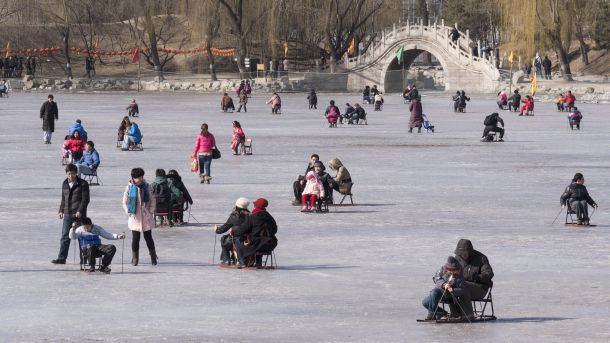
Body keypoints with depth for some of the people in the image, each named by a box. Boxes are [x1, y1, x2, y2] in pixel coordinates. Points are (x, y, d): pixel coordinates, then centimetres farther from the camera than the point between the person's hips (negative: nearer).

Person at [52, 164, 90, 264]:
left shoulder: (82, 184, -3)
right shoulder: (65, 184, 13)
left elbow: (85, 199, -8)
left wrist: (80, 211, -18)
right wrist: (61, 210, 12)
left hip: (79, 214, -4)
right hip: (67, 214, 4)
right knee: (65, 236, -2)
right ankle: (62, 258, -3)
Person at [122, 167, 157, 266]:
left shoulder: (146, 186, -1)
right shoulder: (129, 187, -3)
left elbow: (152, 200, 7)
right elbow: (125, 202, 4)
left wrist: (151, 212, 0)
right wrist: (129, 213, -4)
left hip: (146, 217, 0)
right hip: (135, 217, 0)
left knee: (148, 237, 5)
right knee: (135, 238, 1)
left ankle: (153, 258, 18)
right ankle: (135, 259, 12)